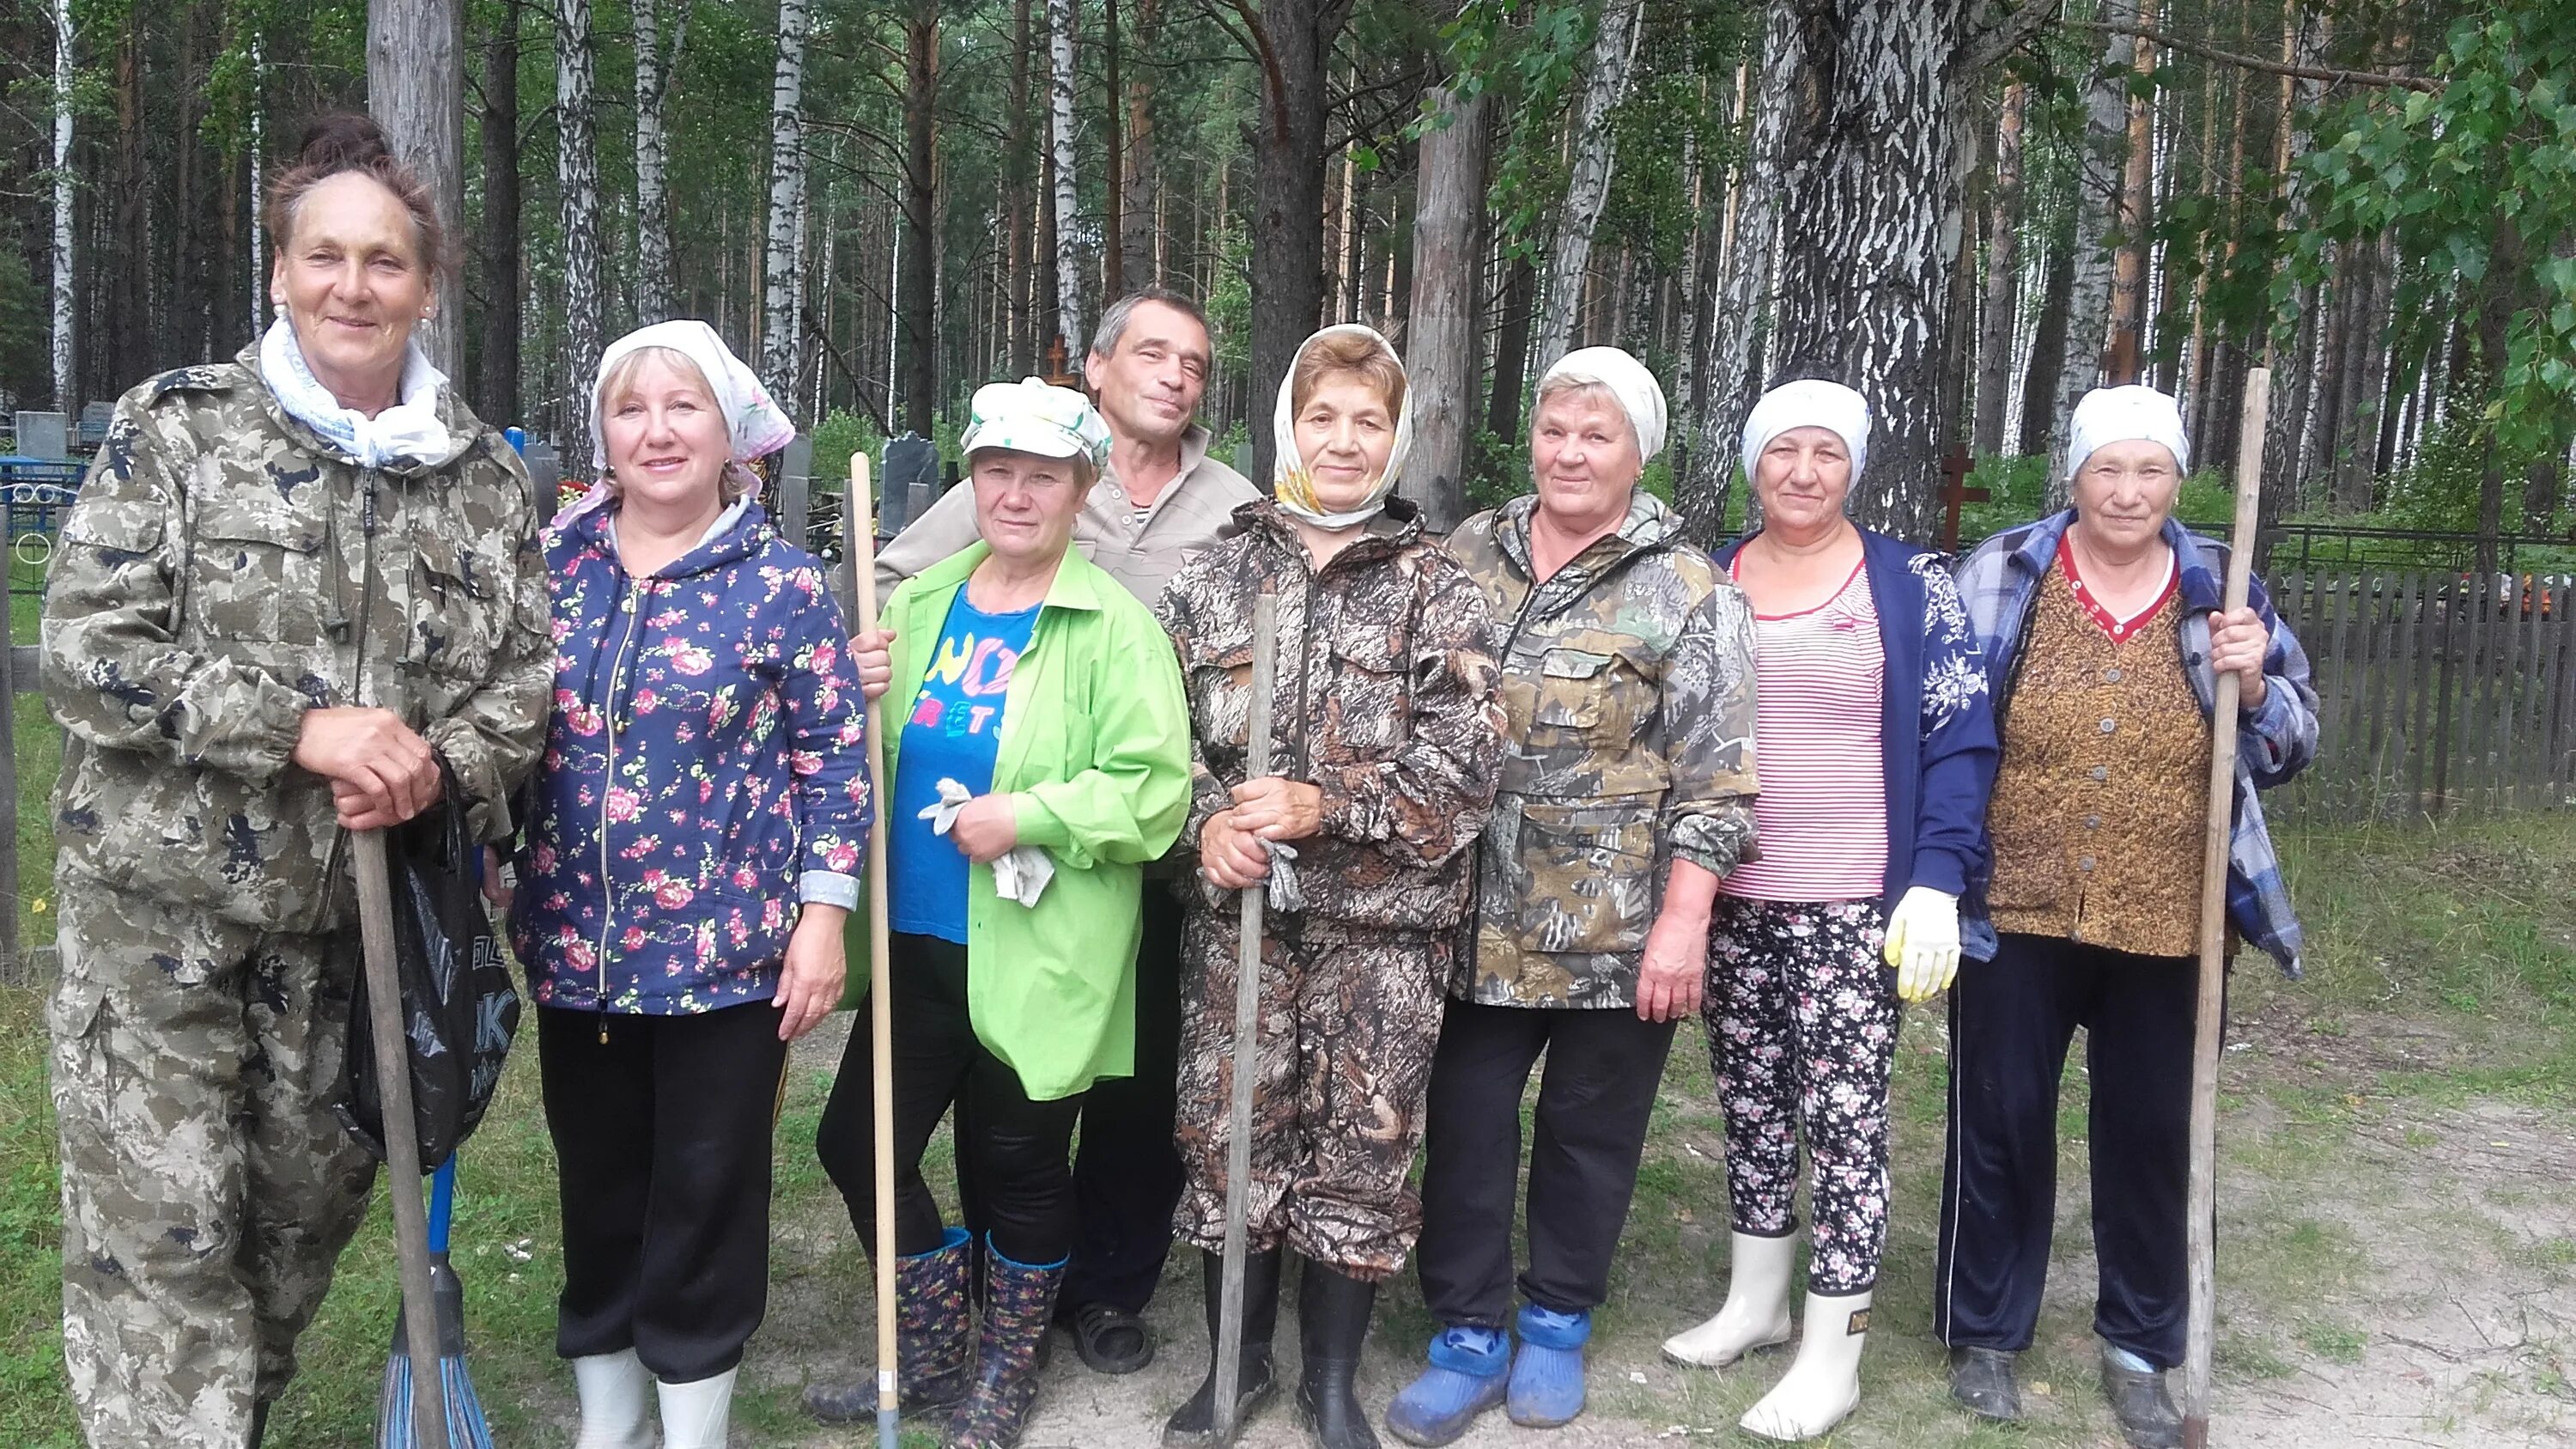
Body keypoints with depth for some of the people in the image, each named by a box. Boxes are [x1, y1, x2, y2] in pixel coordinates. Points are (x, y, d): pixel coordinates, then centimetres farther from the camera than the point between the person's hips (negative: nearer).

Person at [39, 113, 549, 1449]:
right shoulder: (175, 428, -4)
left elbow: (531, 673, 5)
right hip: (162, 903, -3)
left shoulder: (486, 476, 5)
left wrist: (436, 766, -16)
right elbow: (83, 649, -11)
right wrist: (304, 727, -20)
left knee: (309, 1214, 15)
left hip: (362, 916, 3)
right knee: (159, 1235, -2)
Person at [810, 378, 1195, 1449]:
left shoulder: (1114, 625, -9)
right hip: (918, 941, 6)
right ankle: (932, 1360, 34)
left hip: (1036, 959, -5)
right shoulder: (914, 605, 8)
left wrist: (1030, 815, -23)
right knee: (859, 1143, 11)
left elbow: (1159, 793, -14)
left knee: (1019, 1168, 10)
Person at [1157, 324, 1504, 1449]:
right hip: (1238, 909, 2)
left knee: (1360, 1149, 6)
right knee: (1229, 1137, 9)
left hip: (1382, 921, -2)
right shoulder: (1217, 576, 7)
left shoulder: (1438, 592, 0)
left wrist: (1327, 805, -17)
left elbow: (1463, 762, -7)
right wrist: (1206, 821, -11)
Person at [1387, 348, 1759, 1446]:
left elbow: (1713, 779, -9)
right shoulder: (1466, 558, 6)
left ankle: (1558, 1324, 32)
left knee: (1588, 1131, 12)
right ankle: (1468, 1336, 25)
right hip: (1477, 921, 3)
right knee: (1465, 1126, 8)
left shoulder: (1687, 592, -6)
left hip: (1618, 933, -3)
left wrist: (1682, 923, -14)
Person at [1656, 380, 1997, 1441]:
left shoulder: (1909, 583, -2)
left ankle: (1832, 1354, 10)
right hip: (1725, 900, 4)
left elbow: (1960, 743, -5)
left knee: (1843, 1118, -2)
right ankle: (1754, 1301, 29)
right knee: (1748, 1103, 13)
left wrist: (1936, 884, -14)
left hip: (1855, 905, -4)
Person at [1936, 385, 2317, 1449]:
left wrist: (2254, 686, -13)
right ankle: (1984, 1333, 24)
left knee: (2152, 1135, 11)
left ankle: (2139, 1349, 28)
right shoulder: (2000, 577, -2)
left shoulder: (2219, 592, 4)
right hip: (2015, 911, -2)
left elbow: (2289, 748, 9)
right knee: (1999, 1124, 7)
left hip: (2164, 925, 2)